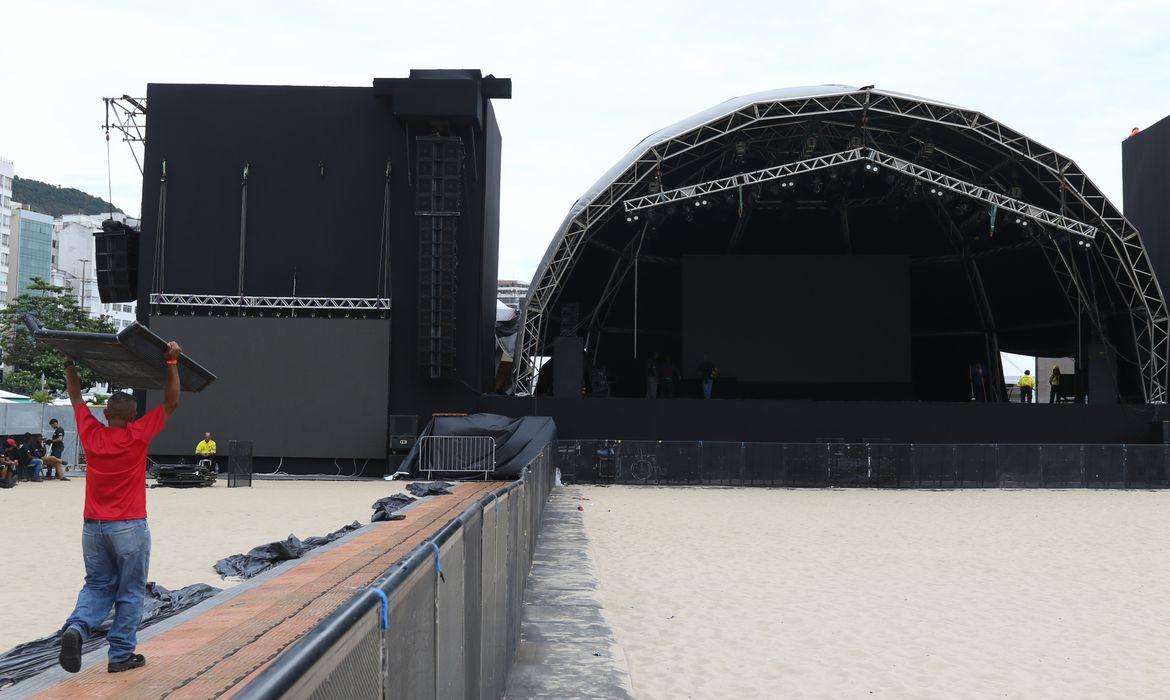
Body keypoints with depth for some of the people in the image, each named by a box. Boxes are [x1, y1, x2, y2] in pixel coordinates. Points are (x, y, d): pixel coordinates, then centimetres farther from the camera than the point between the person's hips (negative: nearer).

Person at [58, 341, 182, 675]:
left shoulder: (90, 433, 0)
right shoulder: (137, 435, -10)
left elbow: (76, 398, 16)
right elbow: (171, 403, -4)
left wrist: (70, 365, 27)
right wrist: (172, 362, -2)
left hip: (93, 527, 4)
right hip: (129, 528, -4)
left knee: (97, 586, 16)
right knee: (130, 593, 7)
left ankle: (76, 627, -10)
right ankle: (121, 655, 9)